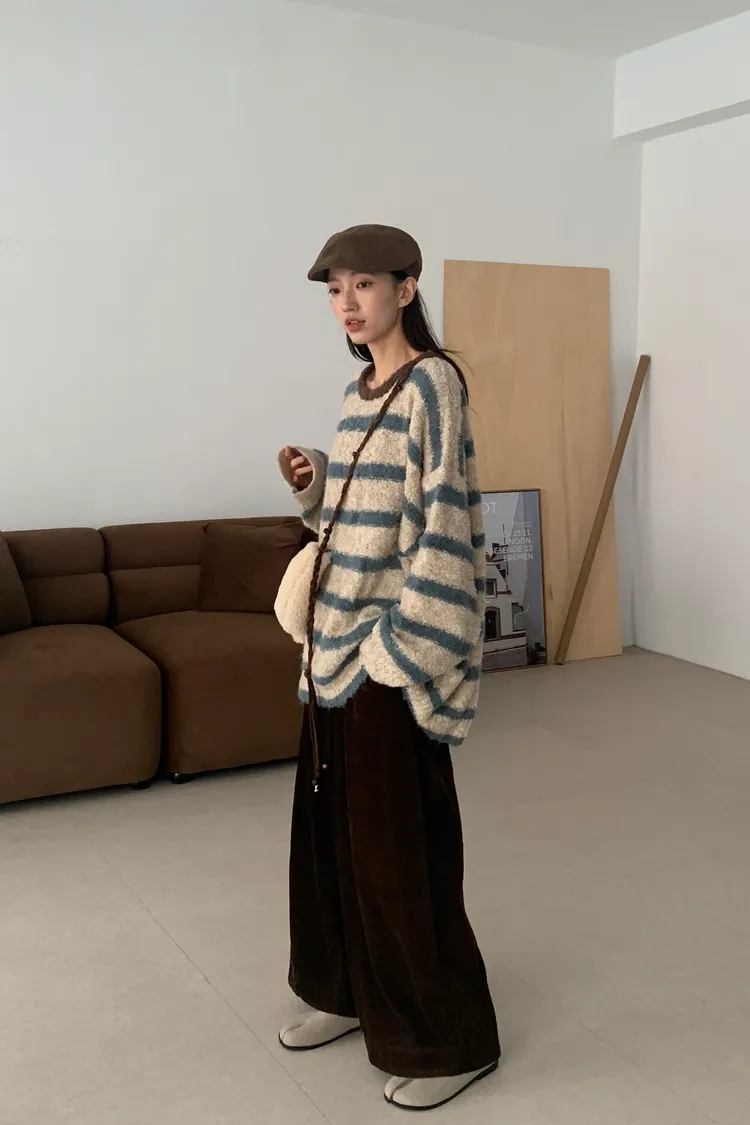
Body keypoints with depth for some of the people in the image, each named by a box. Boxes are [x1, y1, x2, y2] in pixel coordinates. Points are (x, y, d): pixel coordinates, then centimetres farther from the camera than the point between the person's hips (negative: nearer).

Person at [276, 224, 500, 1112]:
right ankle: (349, 991, 36)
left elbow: (443, 526, -19)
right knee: (331, 821, 17)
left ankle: (450, 1039, 17)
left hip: (391, 649, -9)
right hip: (336, 639, 9)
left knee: (399, 838, 0)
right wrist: (310, 487, 1)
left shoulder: (432, 383, -12)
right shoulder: (359, 394, 13)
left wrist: (397, 647, -21)